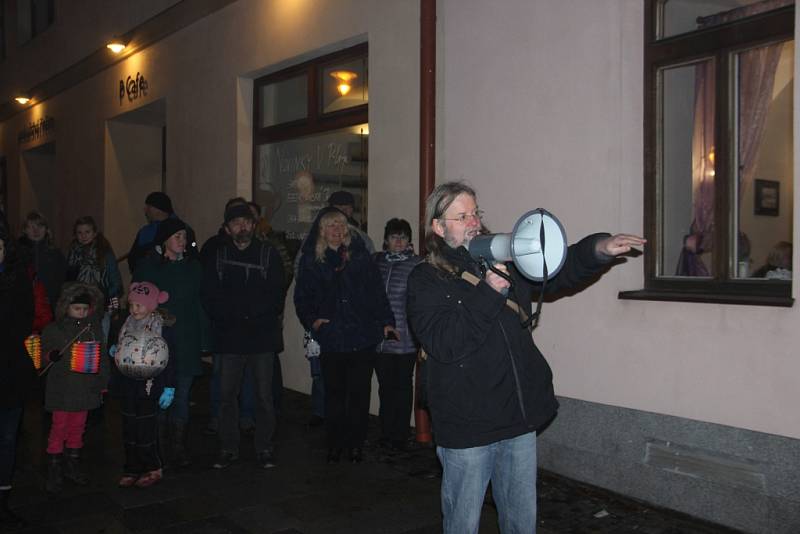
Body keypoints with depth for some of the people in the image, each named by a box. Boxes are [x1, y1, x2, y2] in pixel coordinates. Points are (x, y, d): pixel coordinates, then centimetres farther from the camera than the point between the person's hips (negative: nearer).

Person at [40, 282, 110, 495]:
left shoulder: (94, 327, 4)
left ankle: (72, 466, 26)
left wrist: (103, 382, 10)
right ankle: (54, 471, 12)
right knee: (59, 429, 0)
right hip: (62, 389, -3)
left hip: (86, 388, 3)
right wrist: (51, 356, -21)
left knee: (77, 429, 13)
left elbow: (101, 356, 11)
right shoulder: (53, 330, -3)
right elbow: (44, 353, 3)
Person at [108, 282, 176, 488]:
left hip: (149, 388, -5)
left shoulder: (162, 327, -9)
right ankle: (132, 469, 22)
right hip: (127, 387, 6)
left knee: (146, 430, -1)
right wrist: (114, 350, 2)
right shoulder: (127, 324, 8)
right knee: (129, 430, 10)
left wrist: (169, 387, -10)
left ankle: (153, 469, 14)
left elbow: (169, 360, -8)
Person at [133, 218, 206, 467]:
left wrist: (203, 337, 3)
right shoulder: (148, 267, 0)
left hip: (186, 341, 2)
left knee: (182, 393, 3)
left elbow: (200, 303, 9)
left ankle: (177, 445, 13)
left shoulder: (193, 266, 7)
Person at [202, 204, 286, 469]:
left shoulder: (268, 254, 4)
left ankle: (264, 448, 16)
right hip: (229, 337, 1)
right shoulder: (217, 256, 8)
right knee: (227, 395, 6)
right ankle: (228, 448, 20)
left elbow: (277, 296, -2)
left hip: (262, 336, -1)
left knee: (264, 395, 3)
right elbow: (210, 298, 3)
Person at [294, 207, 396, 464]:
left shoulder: (359, 254, 3)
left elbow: (376, 291, 3)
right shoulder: (310, 260, 4)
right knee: (334, 393, 9)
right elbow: (301, 298, 8)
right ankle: (334, 444, 22)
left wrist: (386, 321, -3)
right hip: (330, 338, 0)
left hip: (362, 337, 0)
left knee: (359, 394, 6)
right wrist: (312, 320, -9)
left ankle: (356, 444, 20)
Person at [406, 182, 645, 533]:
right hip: (467, 425, -5)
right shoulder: (425, 280, -6)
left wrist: (600, 248, -9)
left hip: (520, 418, 5)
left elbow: (560, 269, 10)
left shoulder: (506, 262, 10)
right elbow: (443, 344, -19)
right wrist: (488, 293, -23)